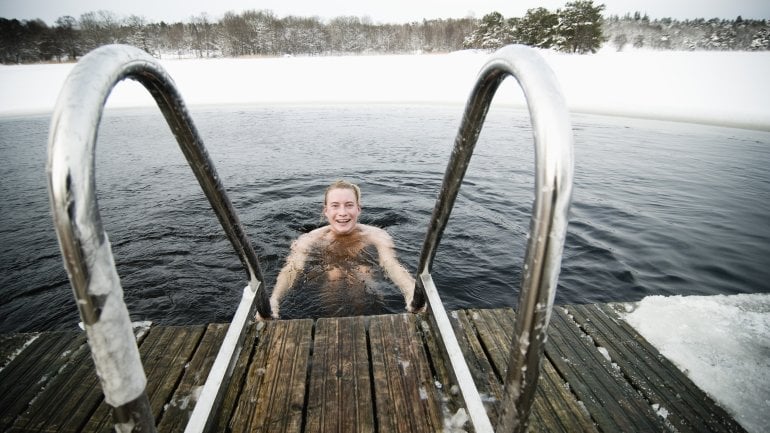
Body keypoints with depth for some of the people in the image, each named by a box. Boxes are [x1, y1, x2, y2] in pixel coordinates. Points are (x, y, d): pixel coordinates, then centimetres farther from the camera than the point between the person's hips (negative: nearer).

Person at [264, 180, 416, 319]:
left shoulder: (375, 236, 3)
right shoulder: (309, 240, 3)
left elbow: (393, 267, -10)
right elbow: (290, 272, -9)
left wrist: (411, 294, -31)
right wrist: (273, 300, -30)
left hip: (369, 305, 2)